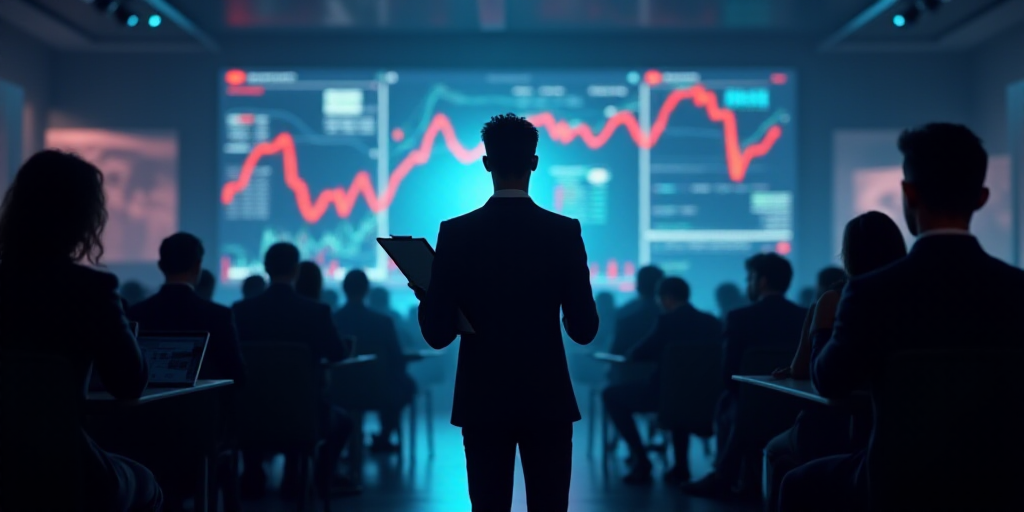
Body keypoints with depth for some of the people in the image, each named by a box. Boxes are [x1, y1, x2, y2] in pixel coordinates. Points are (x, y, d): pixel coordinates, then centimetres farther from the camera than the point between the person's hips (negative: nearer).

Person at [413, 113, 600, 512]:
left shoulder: (455, 233, -7)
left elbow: (437, 333, -7)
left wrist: (427, 299, 12)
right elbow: (584, 329, -3)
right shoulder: (564, 231, -6)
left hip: (482, 400, 0)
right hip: (548, 399, 0)